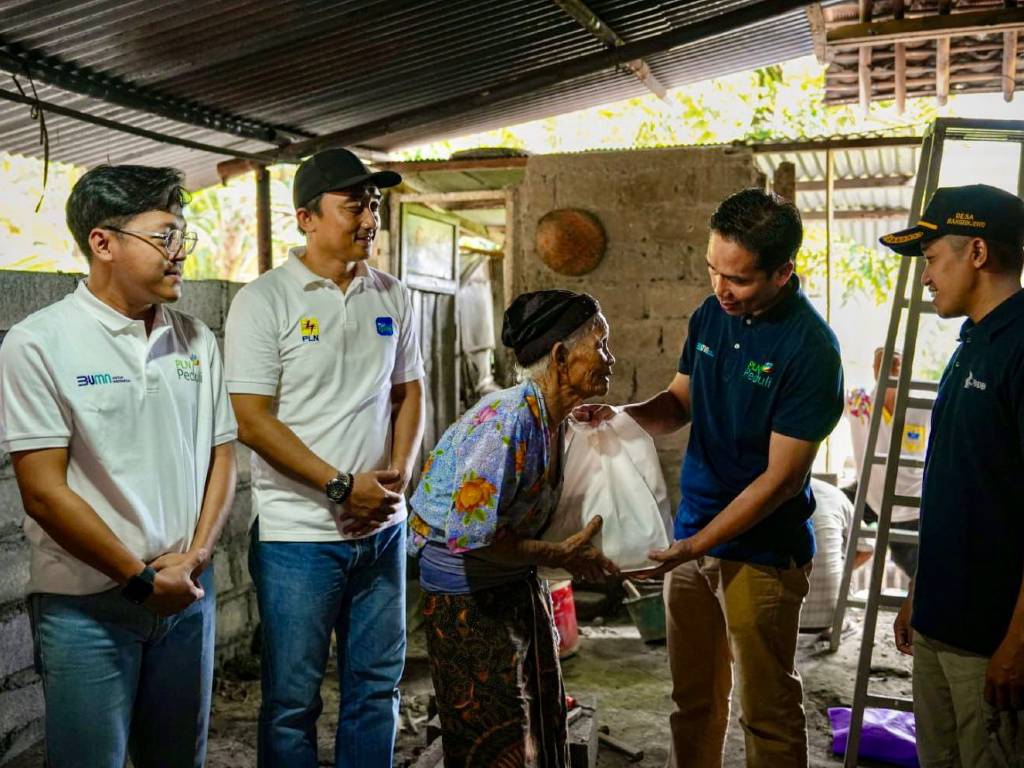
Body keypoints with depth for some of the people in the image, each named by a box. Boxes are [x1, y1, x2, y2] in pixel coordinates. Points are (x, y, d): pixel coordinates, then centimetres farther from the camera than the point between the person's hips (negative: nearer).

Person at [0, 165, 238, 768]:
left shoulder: (197, 340, 5)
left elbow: (221, 456, 8)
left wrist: (196, 556, -6)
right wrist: (141, 578, -12)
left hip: (188, 591, 5)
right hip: (86, 603, -5)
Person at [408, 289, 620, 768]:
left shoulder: (553, 419, 0)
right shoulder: (509, 420, -28)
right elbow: (471, 533, -28)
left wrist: (578, 548, 1)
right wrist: (560, 555, -21)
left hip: (518, 584, 9)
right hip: (467, 592, -9)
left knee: (545, 722, 17)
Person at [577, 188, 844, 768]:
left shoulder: (810, 347, -19)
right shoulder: (712, 314, 2)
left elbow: (781, 477, -18)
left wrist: (694, 546, -19)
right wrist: (621, 413, -8)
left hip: (761, 551, -6)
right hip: (693, 535, 6)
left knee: (769, 712, 8)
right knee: (693, 698, 17)